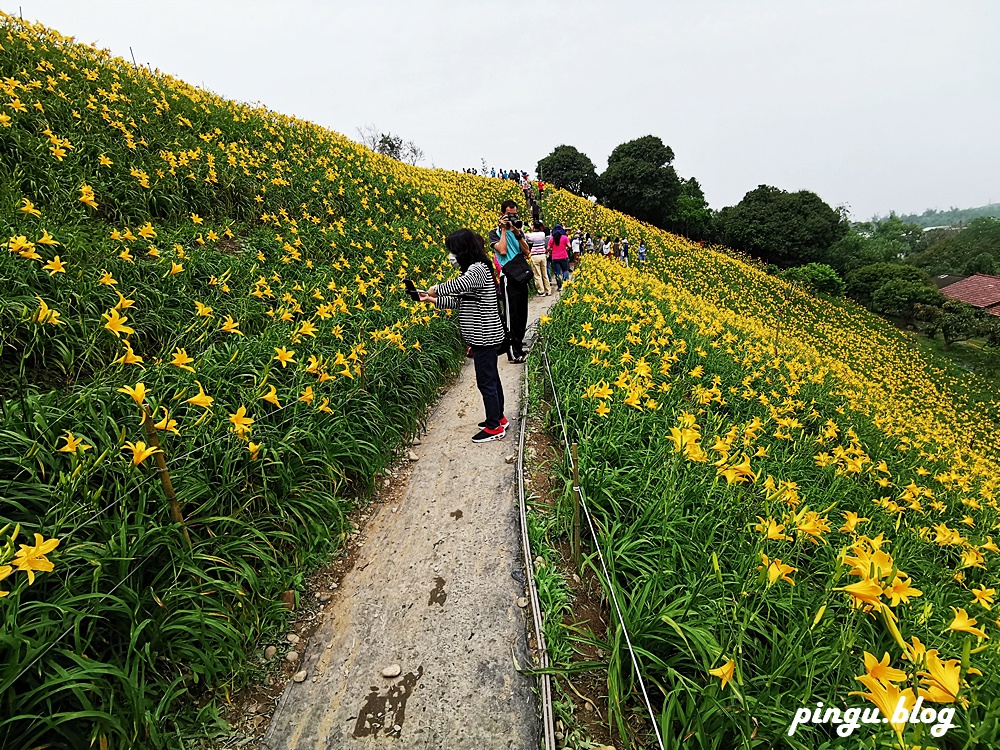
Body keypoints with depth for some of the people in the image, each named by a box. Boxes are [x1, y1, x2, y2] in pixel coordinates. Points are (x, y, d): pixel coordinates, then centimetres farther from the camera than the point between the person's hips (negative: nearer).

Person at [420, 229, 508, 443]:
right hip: (485, 335, 10)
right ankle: (499, 418, 33)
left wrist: (436, 288, -22)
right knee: (491, 378, 19)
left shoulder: (478, 269, -18)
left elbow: (459, 285, -39)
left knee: (486, 381, -1)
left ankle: (494, 428, 11)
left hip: (485, 336, -10)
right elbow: (461, 300, 13)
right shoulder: (473, 269, 14)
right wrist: (434, 300, 6)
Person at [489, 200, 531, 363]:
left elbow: (527, 252, 3)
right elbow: (502, 250, -17)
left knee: (522, 314, 12)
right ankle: (512, 353, -4)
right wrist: (504, 230, -10)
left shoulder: (518, 231, 15)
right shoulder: (495, 233, 0)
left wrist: (517, 233, -7)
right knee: (511, 314, -7)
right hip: (508, 278, -6)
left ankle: (519, 345, 26)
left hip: (522, 276, 6)